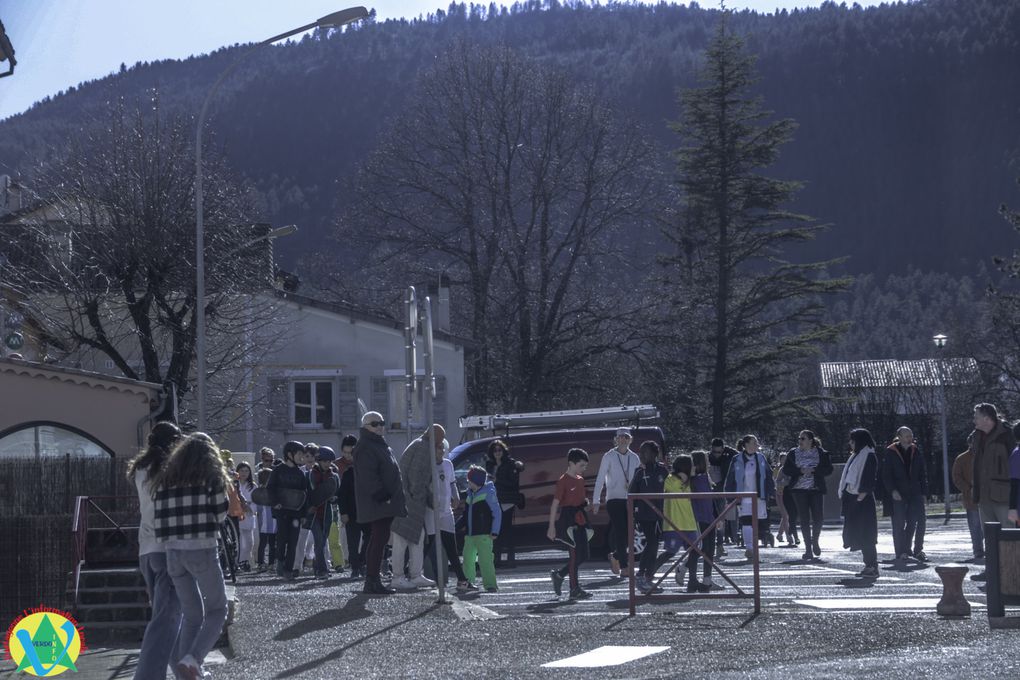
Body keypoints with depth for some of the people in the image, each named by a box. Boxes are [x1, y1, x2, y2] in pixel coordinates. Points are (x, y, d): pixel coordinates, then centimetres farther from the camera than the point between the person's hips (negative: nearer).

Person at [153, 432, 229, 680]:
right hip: (202, 550, -5)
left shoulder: (166, 478, 12)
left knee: (191, 614, 15)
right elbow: (221, 514, -1)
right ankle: (192, 659, -13)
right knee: (217, 609, 7)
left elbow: (160, 518, 7)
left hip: (174, 552, 5)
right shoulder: (211, 475, 0)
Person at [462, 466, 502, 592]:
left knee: (485, 560, -14)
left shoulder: (488, 493, -8)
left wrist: (494, 531, -15)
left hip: (484, 534, -8)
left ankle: (490, 584, -13)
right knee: (468, 559, 13)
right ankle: (468, 581, 24)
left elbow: (497, 513, -10)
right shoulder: (470, 493, 15)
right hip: (470, 534, 8)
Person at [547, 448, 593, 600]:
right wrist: (552, 526, -15)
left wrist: (585, 502, 9)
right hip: (568, 519, -8)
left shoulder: (580, 480, 13)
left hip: (579, 519, 8)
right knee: (576, 554, -8)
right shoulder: (564, 481, -11)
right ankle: (575, 590, -1)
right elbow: (555, 504, -12)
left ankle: (558, 574, 23)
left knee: (583, 555, 8)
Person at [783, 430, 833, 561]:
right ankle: (808, 549, 3)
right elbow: (786, 470, 2)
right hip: (799, 490, 1)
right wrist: (801, 471, -13)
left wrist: (814, 470, -15)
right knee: (804, 519, -3)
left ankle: (815, 541, 23)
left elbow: (828, 469, -1)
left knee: (818, 518, -5)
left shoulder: (821, 453, 2)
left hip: (816, 489, -1)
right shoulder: (793, 453, 5)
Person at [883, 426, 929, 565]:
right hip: (898, 495, -3)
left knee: (920, 521, -3)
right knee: (899, 523, -1)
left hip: (915, 493, 3)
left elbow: (923, 473, 13)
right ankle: (901, 553, 6)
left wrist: (924, 492, 5)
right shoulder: (891, 453, -2)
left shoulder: (916, 452, 9)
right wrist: (892, 490, -14)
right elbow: (886, 475, -3)